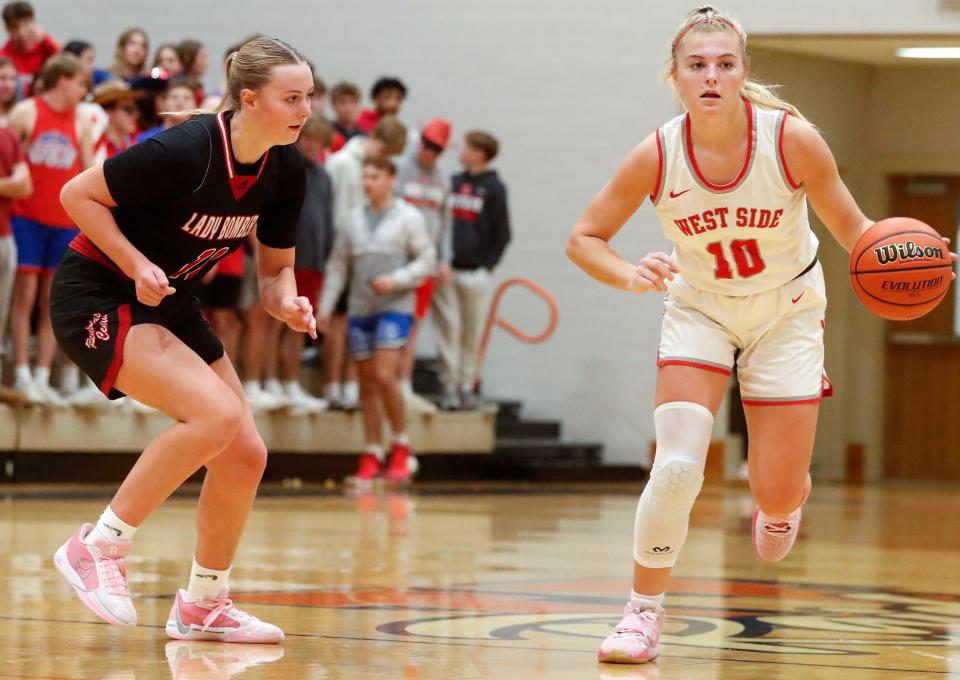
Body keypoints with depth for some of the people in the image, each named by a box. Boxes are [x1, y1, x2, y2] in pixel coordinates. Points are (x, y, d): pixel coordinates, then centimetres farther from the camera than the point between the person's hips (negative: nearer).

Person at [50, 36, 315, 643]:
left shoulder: (285, 172, -5)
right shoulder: (185, 151, -27)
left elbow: (276, 269, 6)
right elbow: (78, 195, -17)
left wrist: (288, 303, -16)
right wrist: (138, 266, -26)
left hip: (169, 304, 8)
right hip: (95, 295, -8)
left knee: (246, 456, 2)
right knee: (216, 412, -27)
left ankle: (203, 606, 21)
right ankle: (99, 548, -14)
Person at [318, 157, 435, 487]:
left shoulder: (408, 218, 0)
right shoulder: (353, 220, 12)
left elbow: (427, 258, 0)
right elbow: (337, 265, 14)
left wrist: (397, 280, -14)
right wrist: (326, 305, 8)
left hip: (394, 307, -5)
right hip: (360, 311, 5)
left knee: (385, 376, -18)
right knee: (367, 384, 5)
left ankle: (401, 446, -3)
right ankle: (372, 456, 11)